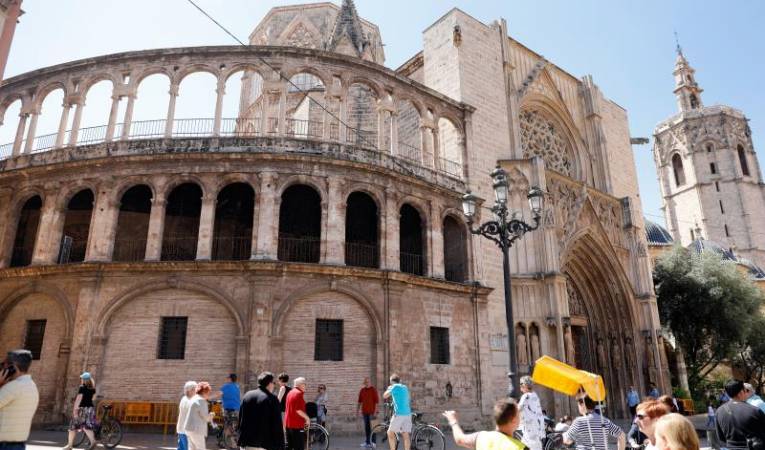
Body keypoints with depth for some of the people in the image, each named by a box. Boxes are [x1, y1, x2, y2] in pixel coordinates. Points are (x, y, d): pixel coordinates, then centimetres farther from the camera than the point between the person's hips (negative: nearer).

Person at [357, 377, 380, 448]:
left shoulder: (373, 390, -6)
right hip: (364, 411, 5)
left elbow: (376, 401, -9)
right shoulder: (362, 390, 8)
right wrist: (357, 410, 8)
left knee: (372, 427, -4)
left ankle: (373, 442, 2)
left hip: (371, 411, -5)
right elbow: (359, 401, 13)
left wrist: (375, 411, -14)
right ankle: (367, 442, 16)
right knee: (366, 426, 9)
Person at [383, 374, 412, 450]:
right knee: (406, 435, 7)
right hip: (408, 413, 7)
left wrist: (388, 389, 17)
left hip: (399, 413, -7)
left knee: (390, 433, 4)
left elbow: (385, 396, -1)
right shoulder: (405, 387, 16)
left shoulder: (395, 387, -4)